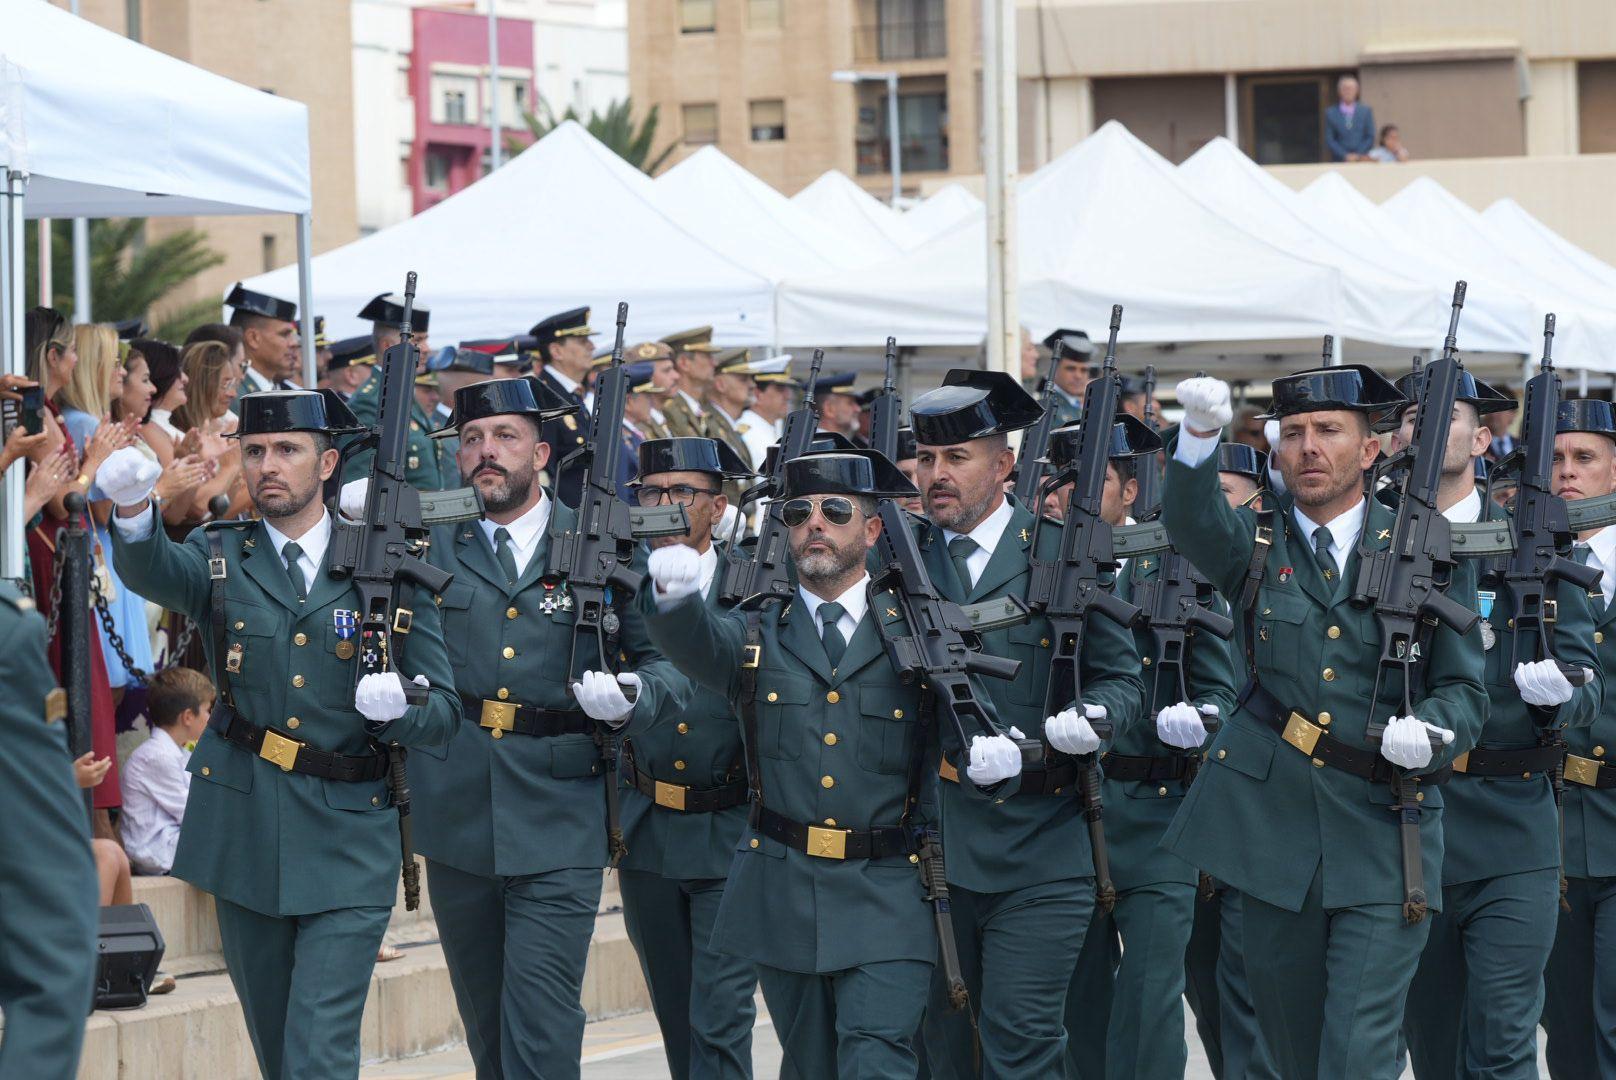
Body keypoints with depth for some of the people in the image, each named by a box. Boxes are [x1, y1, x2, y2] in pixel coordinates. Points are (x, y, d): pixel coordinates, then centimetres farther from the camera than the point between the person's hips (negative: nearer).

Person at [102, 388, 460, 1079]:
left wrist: (398, 706, -22)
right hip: (244, 835, 2)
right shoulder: (220, 559, 3)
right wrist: (132, 510, -44)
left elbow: (444, 711, 2)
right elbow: (154, 573, -21)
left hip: (348, 847, -2)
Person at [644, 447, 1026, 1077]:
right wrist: (675, 594, -39)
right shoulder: (757, 637, 8)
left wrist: (990, 762, -28)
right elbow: (693, 644, -15)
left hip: (886, 902, -2)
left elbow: (965, 740, -2)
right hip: (782, 900, 2)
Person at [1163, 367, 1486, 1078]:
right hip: (1274, 828, 2)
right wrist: (1200, 434, -37)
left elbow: (1464, 690, 5)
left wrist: (1430, 732, -19)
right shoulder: (1257, 547, 6)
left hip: (1383, 841, -2)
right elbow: (1190, 520, -16)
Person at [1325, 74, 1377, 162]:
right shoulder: (1330, 113, 7)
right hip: (1340, 161, -1)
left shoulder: (1366, 111, 9)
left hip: (1361, 160, 1)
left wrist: (1357, 155, -6)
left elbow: (1370, 137, 7)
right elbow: (1329, 140, 3)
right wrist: (1345, 156, -9)